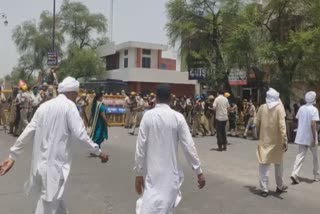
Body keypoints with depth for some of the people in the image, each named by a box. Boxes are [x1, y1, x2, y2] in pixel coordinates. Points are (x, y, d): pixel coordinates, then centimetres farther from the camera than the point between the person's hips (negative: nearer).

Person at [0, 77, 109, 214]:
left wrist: (12, 156, 13)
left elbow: (28, 132, 8)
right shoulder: (69, 106, -9)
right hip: (55, 163, -7)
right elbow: (80, 135, -15)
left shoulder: (45, 106, 9)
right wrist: (98, 152, -5)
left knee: (55, 199, 24)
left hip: (41, 162, 7)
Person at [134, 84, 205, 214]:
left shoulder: (147, 116, -6)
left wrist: (138, 173, 2)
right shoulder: (177, 117, -8)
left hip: (151, 171, 1)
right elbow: (188, 146, -8)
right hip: (169, 171, -1)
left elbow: (141, 146, -6)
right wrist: (199, 171, 0)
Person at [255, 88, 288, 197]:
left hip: (264, 140, 1)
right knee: (278, 163, 16)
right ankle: (280, 186, 29)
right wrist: (285, 140, -15)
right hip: (277, 140, -1)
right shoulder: (279, 107, -8)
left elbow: (257, 123, 3)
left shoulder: (262, 107, -1)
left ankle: (264, 189, 2)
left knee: (264, 164, 4)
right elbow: (282, 125, -15)